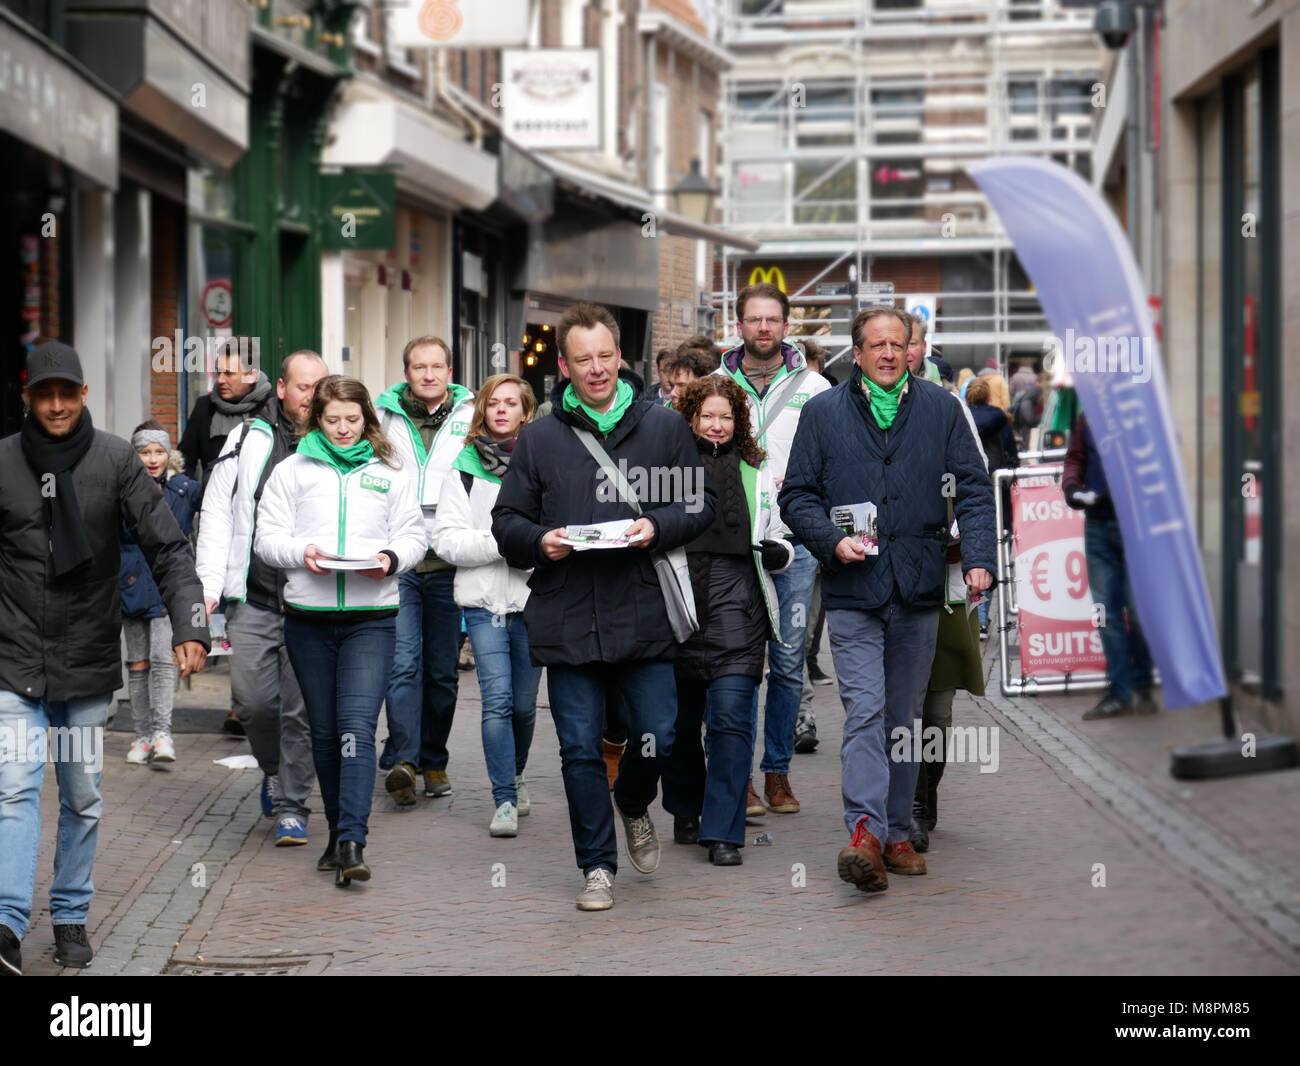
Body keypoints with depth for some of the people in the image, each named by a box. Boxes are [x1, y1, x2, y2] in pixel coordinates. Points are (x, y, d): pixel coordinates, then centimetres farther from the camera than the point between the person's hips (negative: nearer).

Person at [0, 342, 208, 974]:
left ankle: (71, 916, 22)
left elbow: (167, 548, -7)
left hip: (88, 658, 1)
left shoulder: (116, 461, -3)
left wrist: (189, 627, -18)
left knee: (82, 795, 10)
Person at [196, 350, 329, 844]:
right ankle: (274, 770, 28)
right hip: (253, 599, 1)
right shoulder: (249, 439, 7)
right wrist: (209, 584, 0)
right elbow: (217, 513, 8)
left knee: (301, 709, -1)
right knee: (252, 700, -1)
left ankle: (293, 804, 10)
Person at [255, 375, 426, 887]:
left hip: (372, 618, -2)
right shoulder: (292, 470, 9)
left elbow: (414, 536, 9)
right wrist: (301, 552, -15)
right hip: (308, 616, 2)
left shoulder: (391, 473, 10)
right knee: (324, 729, 9)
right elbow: (267, 537, 5)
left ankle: (353, 842, -22)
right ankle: (338, 832, 22)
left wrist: (391, 558, -12)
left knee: (357, 724, -15)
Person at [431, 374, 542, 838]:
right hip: (484, 600, -1)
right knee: (497, 700, -11)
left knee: (524, 704, 10)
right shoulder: (465, 469, 4)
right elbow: (446, 540, -2)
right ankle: (505, 800, -7)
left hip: (533, 599, 1)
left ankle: (514, 775, 35)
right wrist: (500, 543, -14)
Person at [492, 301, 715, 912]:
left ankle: (634, 807, 32)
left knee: (657, 737, -1)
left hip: (644, 615, 0)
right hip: (567, 620, 0)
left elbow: (699, 505, 9)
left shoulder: (664, 428, 7)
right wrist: (539, 540, -10)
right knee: (580, 749, 3)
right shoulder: (540, 438, 8)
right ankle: (597, 866, 15)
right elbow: (506, 520, 11)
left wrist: (656, 527, -10)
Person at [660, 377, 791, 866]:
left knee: (731, 716, -12)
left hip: (737, 608, 0)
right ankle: (685, 811, 33)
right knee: (680, 716, 11)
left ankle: (723, 832, -10)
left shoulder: (755, 472, 12)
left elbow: (779, 541, 19)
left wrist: (778, 552, -2)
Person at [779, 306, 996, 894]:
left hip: (918, 588, 2)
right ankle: (864, 832, -22)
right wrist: (833, 541, -9)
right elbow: (796, 495, 9)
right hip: (852, 590, -2)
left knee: (903, 717, 9)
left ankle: (895, 833, 16)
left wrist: (979, 558, -6)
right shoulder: (824, 413, 8)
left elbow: (974, 489, 7)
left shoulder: (940, 409, 10)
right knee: (864, 710, -14)